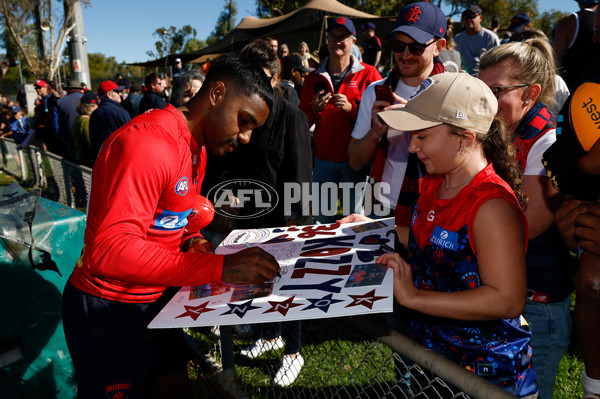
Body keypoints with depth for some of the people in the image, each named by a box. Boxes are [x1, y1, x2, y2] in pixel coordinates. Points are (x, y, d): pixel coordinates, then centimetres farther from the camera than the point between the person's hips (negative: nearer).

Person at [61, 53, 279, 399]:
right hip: (107, 312, -8)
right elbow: (110, 251, -35)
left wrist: (193, 242, -4)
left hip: (155, 299, 9)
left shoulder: (197, 148, 6)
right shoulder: (149, 142, -26)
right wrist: (218, 267, -36)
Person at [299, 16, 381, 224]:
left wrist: (351, 108, -18)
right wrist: (314, 109, -7)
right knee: (322, 216, 9)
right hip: (323, 159, 3)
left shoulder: (368, 74, 0)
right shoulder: (313, 78, 10)